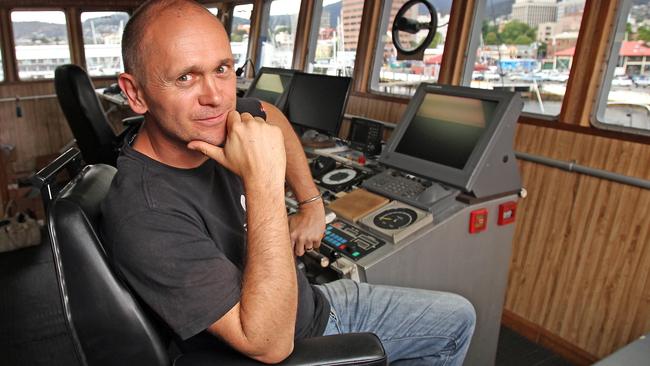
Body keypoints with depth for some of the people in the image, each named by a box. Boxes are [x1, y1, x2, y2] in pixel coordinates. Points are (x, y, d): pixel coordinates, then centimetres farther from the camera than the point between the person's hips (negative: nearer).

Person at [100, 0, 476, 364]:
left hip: (313, 302, 6)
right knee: (454, 324, 1)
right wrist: (264, 181, -39)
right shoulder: (145, 216, -33)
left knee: (458, 317, 17)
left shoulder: (214, 121, -13)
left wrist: (312, 204, 4)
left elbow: (271, 116, 12)